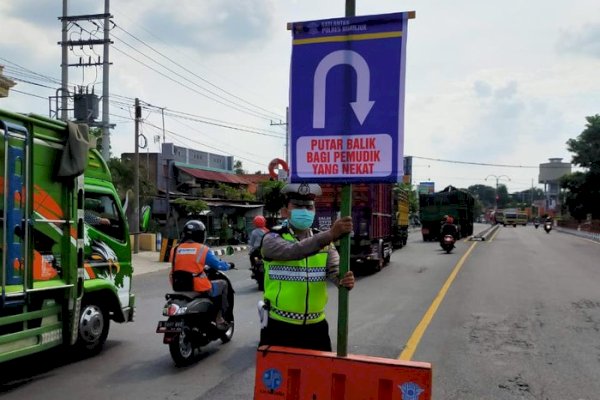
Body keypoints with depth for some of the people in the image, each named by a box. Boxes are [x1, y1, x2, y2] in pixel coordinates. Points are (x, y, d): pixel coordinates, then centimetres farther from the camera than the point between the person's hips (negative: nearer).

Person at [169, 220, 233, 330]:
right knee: (223, 284, 19)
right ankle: (220, 318, 15)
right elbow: (219, 265, -3)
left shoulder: (175, 249, 4)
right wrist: (229, 265, 18)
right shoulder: (203, 249, -9)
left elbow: (173, 271, 15)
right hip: (201, 289, -6)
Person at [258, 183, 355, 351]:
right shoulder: (272, 238, -8)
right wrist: (331, 234, -42)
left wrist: (344, 280, -33)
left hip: (316, 326, 4)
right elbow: (294, 251, -29)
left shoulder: (323, 241, 7)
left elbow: (334, 270, -8)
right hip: (279, 326, -4)